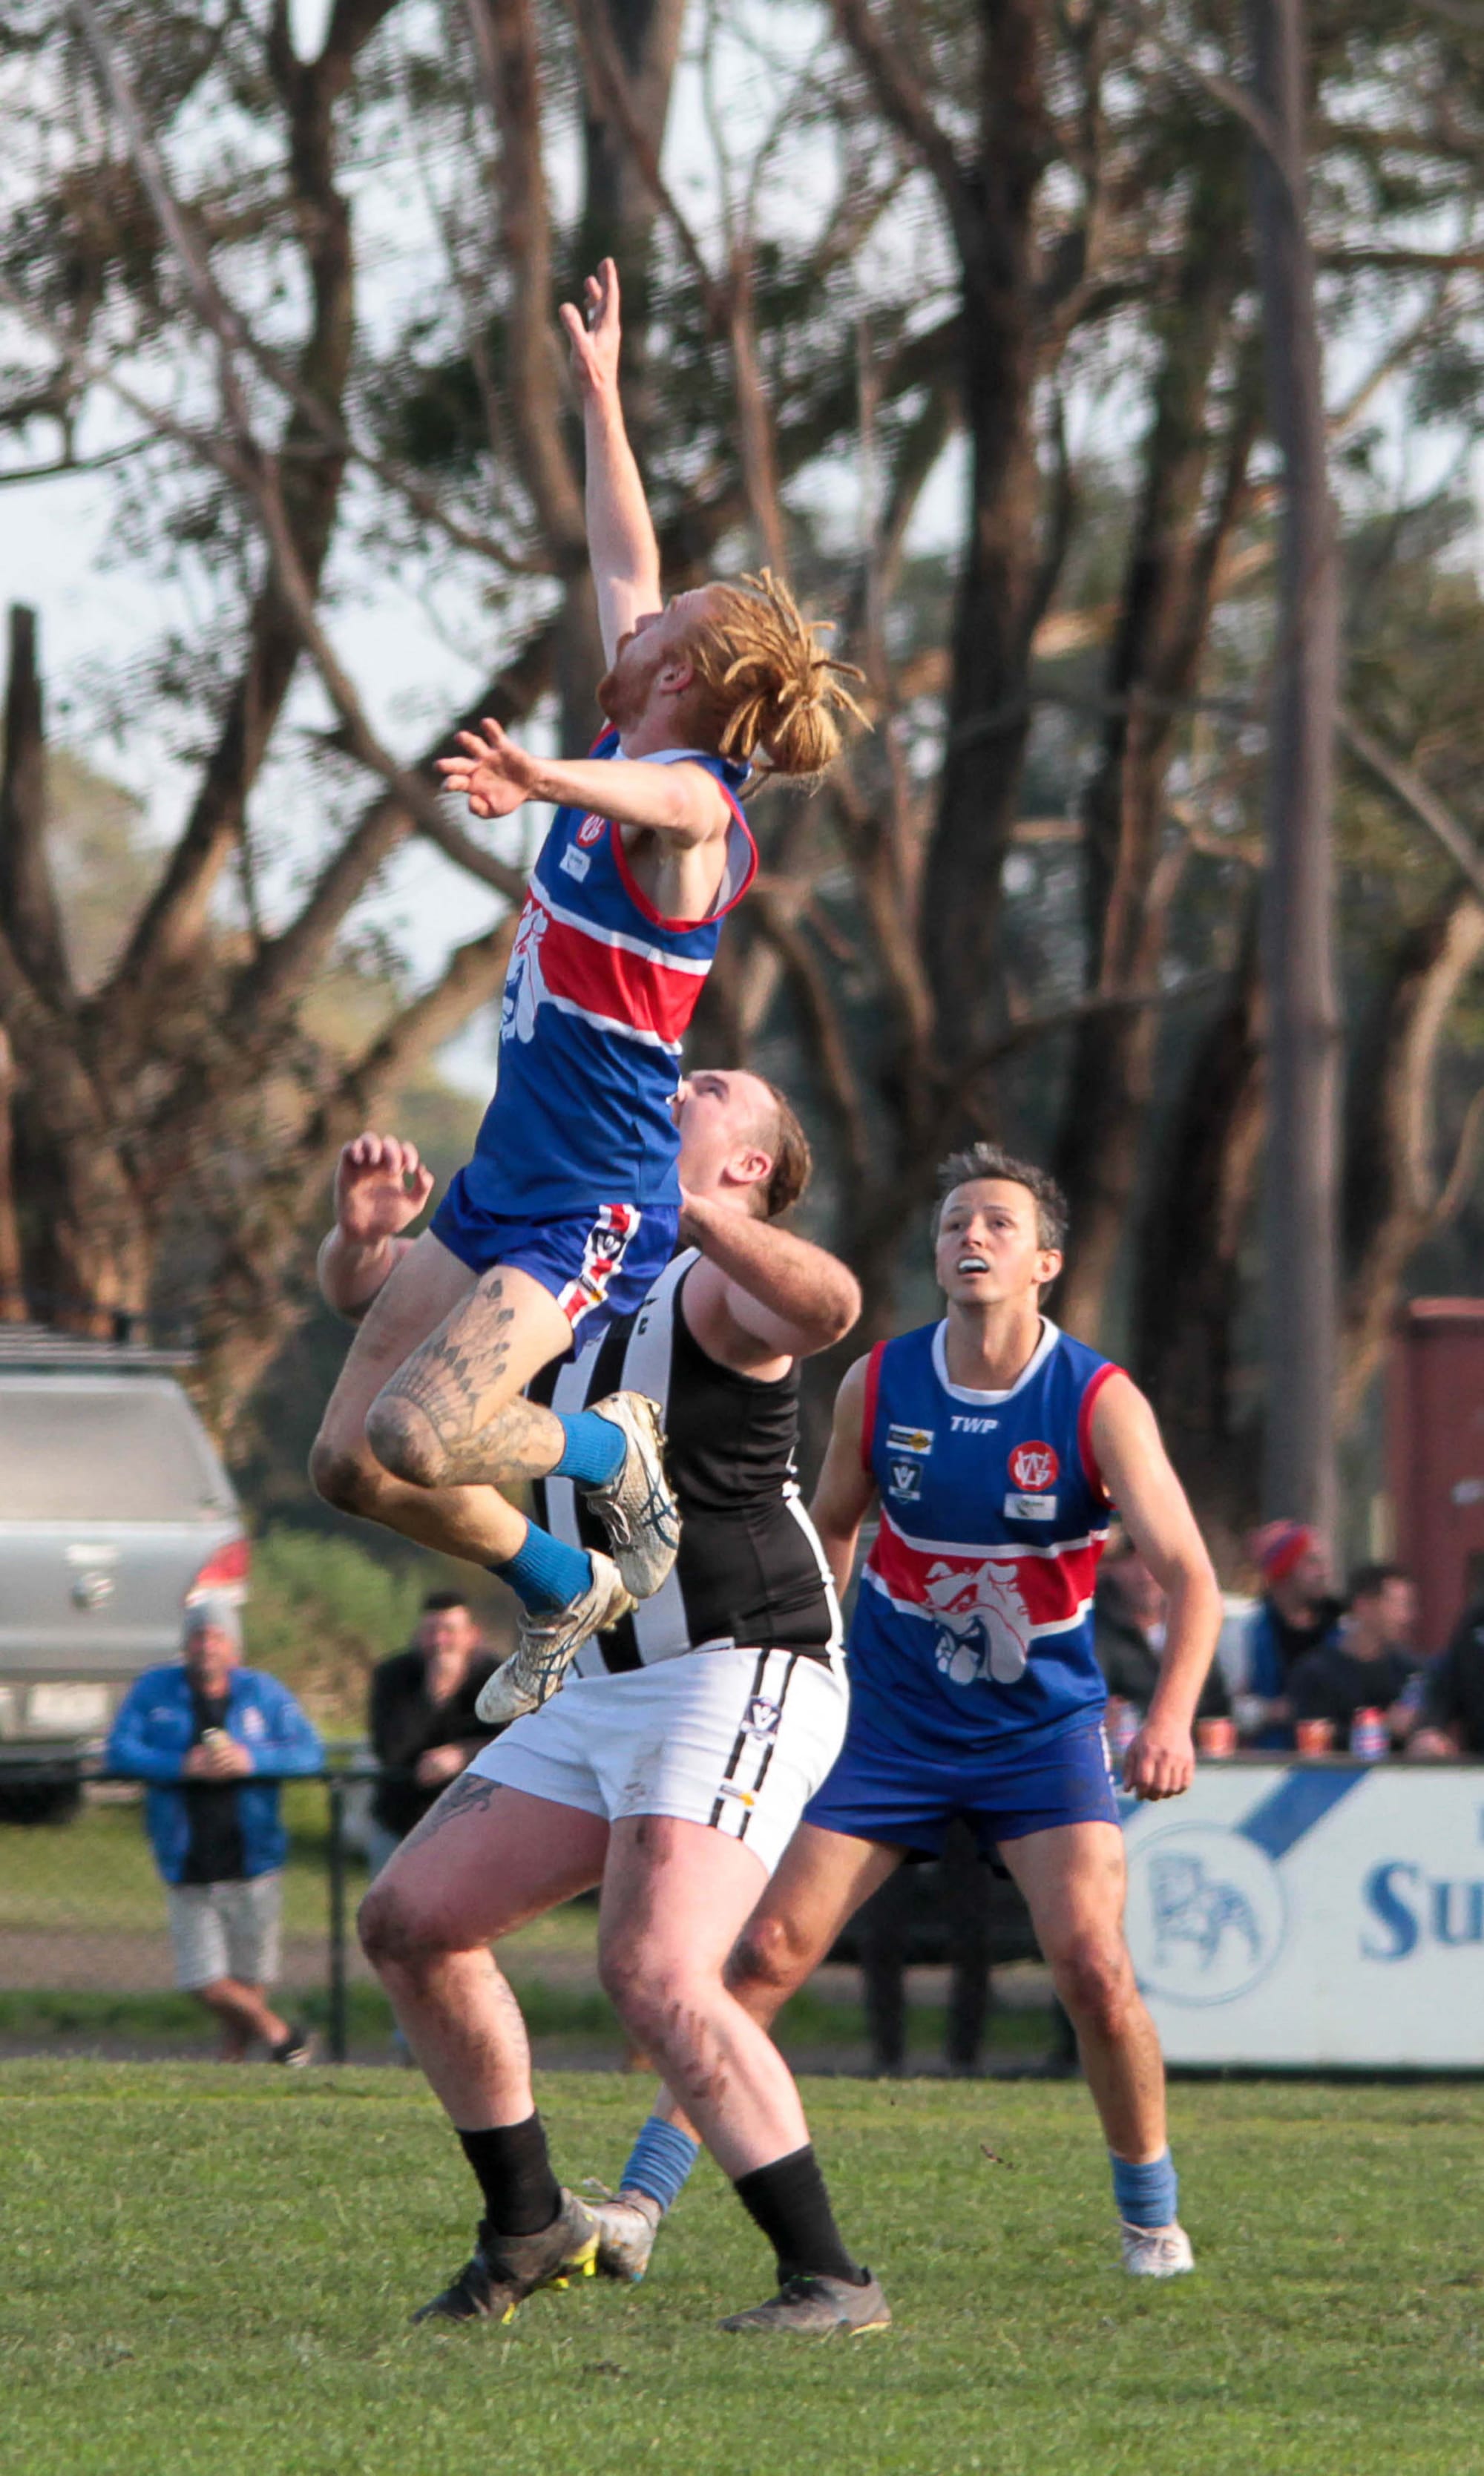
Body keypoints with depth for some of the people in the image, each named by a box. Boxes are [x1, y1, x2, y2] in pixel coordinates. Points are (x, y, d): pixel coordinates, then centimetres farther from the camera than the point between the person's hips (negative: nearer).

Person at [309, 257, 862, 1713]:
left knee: (418, 1439, -27)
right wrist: (598, 397, 28)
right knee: (351, 1464, 7)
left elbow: (656, 799, -43)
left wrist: (547, 780, -64)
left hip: (594, 1209, -9)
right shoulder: (634, 759, 8)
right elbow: (626, 567, 21)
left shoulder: (691, 801, -17)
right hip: (503, 1183, 9)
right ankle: (569, 1590, 26)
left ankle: (613, 1453, 1)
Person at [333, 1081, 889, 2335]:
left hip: (738, 1677, -9)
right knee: (409, 1920, 7)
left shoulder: (723, 1284, -10)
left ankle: (830, 2278, -21)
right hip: (601, 1687, 9)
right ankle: (531, 2224, 19)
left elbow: (828, 1305, -33)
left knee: (655, 1973, -25)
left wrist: (684, 1207, -50)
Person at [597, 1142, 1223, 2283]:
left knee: (1094, 1965, -17)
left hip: (1043, 1729, -2)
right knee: (768, 1950, -6)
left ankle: (1152, 2212, 5)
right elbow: (830, 1526, 14)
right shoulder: (878, 1385, -5)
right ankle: (644, 2198, 1)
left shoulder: (1099, 1401, -13)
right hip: (892, 1720, 2)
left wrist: (1170, 1721, -34)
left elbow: (1190, 1575, -19)